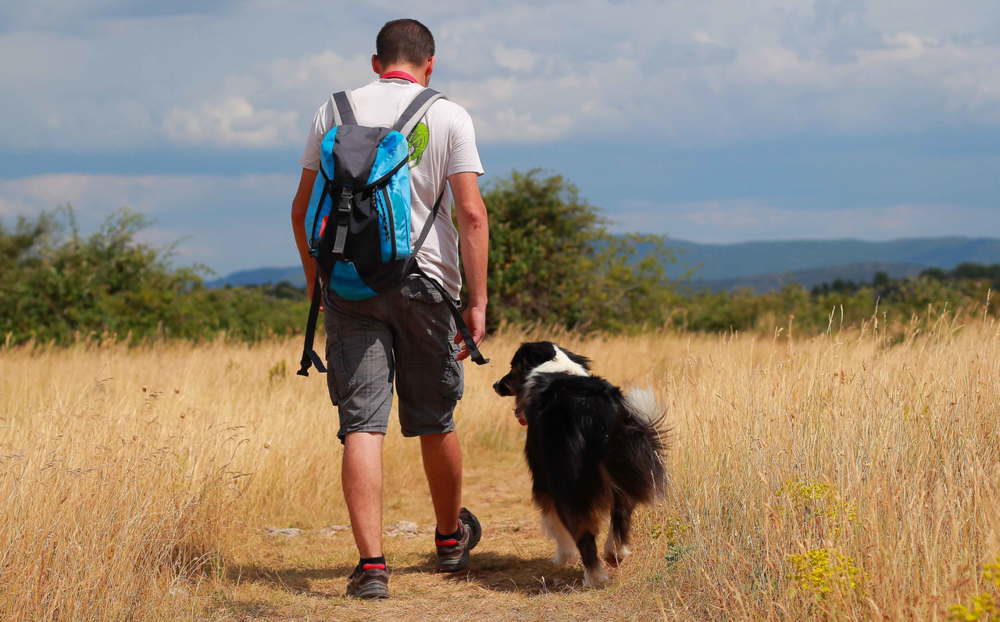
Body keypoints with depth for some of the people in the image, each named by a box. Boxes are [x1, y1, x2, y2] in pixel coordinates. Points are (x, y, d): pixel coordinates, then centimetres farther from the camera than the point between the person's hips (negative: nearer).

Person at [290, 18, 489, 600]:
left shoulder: (335, 111, 7)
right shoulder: (450, 117, 1)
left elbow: (303, 210, 9)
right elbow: (471, 213, -7)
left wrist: (315, 280, 22)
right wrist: (478, 302, -5)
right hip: (425, 281, -1)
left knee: (362, 425, -3)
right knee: (435, 421, 15)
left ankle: (372, 563, -11)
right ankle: (451, 537, 35)